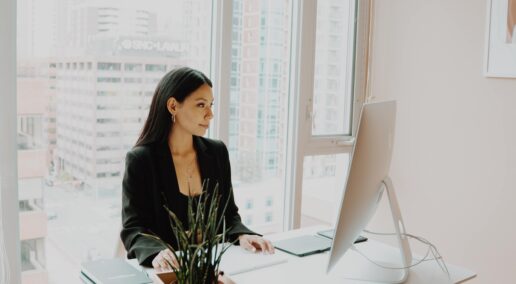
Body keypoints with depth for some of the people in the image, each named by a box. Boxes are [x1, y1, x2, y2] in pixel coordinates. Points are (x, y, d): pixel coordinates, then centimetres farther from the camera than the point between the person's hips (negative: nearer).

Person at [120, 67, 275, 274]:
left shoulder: (217, 152, 4)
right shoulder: (140, 159, -9)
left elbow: (228, 214, 9)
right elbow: (133, 228, -11)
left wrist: (241, 235, -12)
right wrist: (156, 253, -30)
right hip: (165, 268, -2)